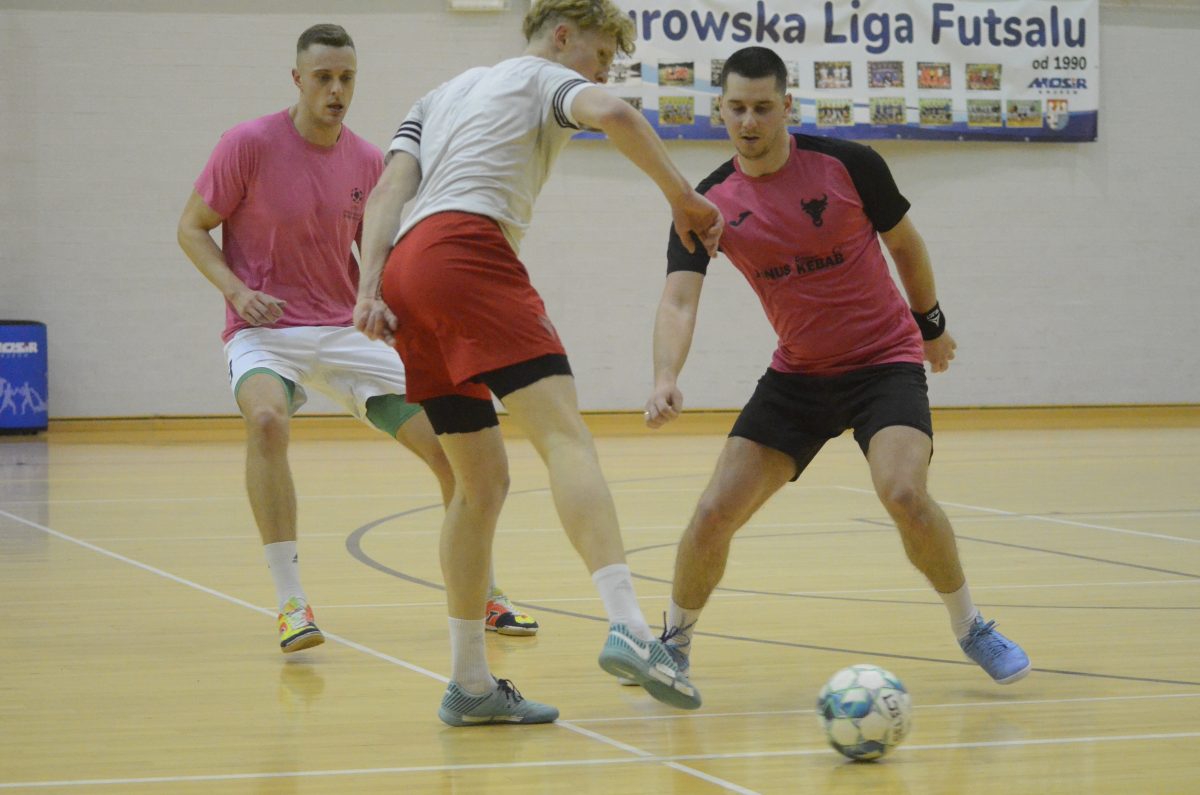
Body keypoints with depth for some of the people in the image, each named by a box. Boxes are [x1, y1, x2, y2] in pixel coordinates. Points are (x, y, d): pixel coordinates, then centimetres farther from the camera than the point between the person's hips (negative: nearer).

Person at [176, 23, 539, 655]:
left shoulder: (366, 161, 3)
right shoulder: (249, 144, -10)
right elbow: (192, 228, -2)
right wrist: (238, 290, -17)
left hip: (346, 332, 4)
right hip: (265, 334, -4)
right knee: (266, 417, -37)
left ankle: (484, 594, 18)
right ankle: (290, 603, -31)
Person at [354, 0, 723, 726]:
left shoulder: (443, 95, 34)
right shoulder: (545, 78, 14)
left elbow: (391, 189, 18)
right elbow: (611, 114, -10)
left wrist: (371, 287, 6)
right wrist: (683, 196, -3)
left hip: (408, 269, 8)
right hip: (468, 252, -8)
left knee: (483, 482, 13)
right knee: (566, 435, -20)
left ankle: (470, 683, 10)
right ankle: (629, 627, -39)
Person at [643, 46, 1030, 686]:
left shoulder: (849, 165, -13)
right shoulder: (710, 202, -8)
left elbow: (905, 243, 4)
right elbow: (678, 301, -20)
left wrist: (931, 325, 16)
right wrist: (665, 381, -38)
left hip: (886, 362, -3)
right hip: (796, 374, 3)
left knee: (903, 493, -28)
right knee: (714, 514, -7)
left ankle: (971, 629, -5)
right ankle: (674, 644, 18)